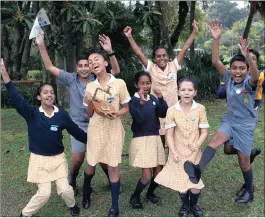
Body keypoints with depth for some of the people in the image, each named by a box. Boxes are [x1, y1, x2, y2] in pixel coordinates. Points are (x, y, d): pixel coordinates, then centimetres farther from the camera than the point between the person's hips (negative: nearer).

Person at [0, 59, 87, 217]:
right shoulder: (32, 113, -10)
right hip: (39, 159, -1)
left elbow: (76, 131, 3)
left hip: (58, 158, 1)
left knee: (65, 189, 2)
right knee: (44, 193, 0)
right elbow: (16, 99, -22)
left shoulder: (62, 114, -6)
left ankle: (73, 205, 35)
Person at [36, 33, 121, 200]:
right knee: (78, 158, 6)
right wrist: (41, 46, -14)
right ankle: (72, 182, 35)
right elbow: (50, 67, -5)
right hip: (79, 125, 1)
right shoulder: (71, 79, -4)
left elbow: (116, 71, -17)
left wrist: (110, 52, -32)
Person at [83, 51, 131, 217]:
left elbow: (126, 108, 0)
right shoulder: (90, 86, 0)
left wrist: (116, 114, -20)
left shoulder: (119, 83, -8)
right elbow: (90, 114, 5)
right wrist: (89, 103, -15)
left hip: (114, 129, -2)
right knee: (91, 164, 16)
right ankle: (87, 191, 47)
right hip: (96, 129, 3)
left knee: (113, 166, 3)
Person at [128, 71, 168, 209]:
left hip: (155, 138, 6)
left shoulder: (153, 99, 8)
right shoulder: (133, 101, -8)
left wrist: (161, 98, -18)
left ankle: (150, 193, 36)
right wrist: (141, 101, -27)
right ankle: (135, 197, 18)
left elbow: (163, 114, -7)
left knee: (158, 173, 8)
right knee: (147, 176, -8)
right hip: (141, 139, -5)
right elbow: (139, 119, -22)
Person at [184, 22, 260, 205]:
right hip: (230, 120, 3)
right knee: (215, 139, -25)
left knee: (243, 159, 4)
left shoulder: (249, 83, -17)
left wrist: (248, 57, -58)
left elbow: (256, 76, -42)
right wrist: (216, 39, -29)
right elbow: (215, 61, -16)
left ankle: (249, 192, 26)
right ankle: (197, 170, -41)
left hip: (246, 124, -3)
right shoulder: (228, 78, -6)